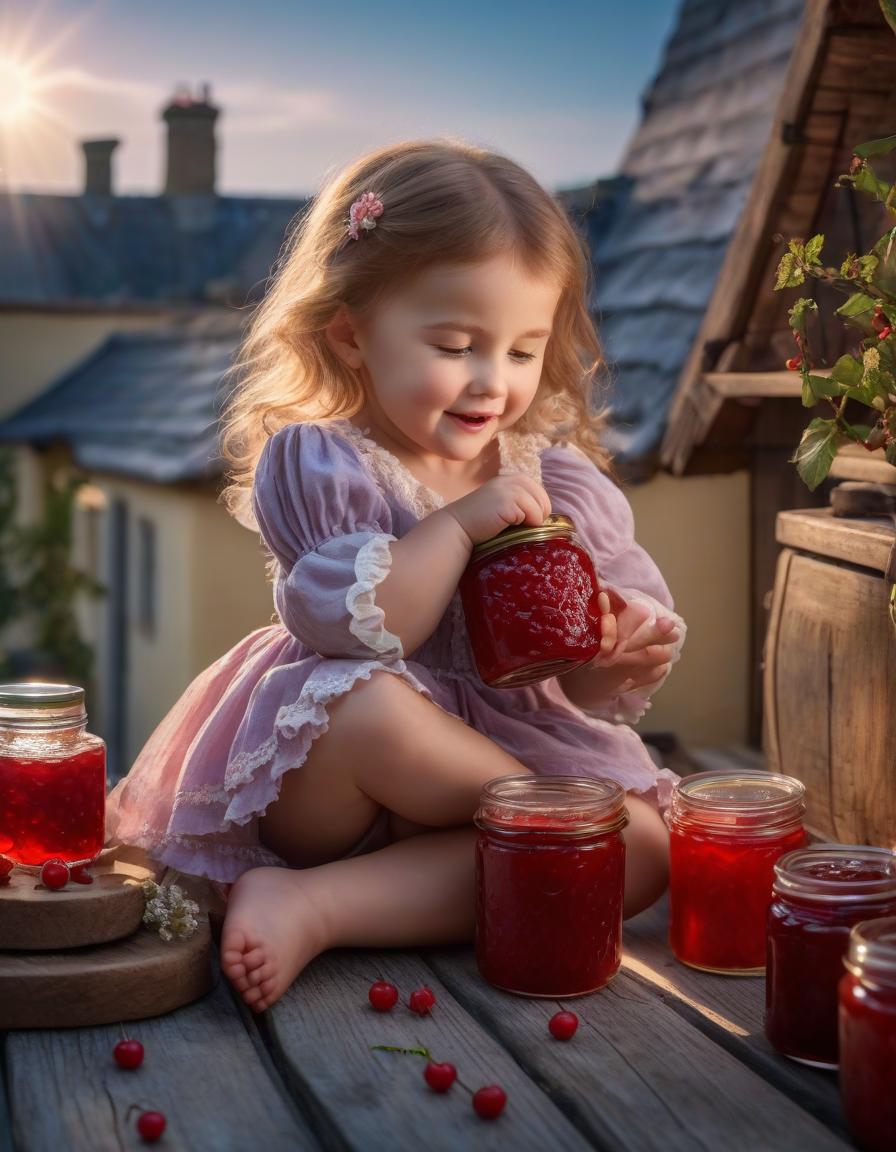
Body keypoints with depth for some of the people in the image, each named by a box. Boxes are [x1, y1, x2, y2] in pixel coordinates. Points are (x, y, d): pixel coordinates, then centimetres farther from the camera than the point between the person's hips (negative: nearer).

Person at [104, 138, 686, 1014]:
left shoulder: (559, 481, 3)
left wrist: (624, 655, -19)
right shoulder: (316, 464, -8)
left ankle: (316, 908, -26)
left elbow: (578, 686, 3)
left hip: (513, 753, 6)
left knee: (643, 847, -21)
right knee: (368, 704, -37)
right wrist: (457, 525, -23)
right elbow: (350, 629, -23)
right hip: (314, 796, -5)